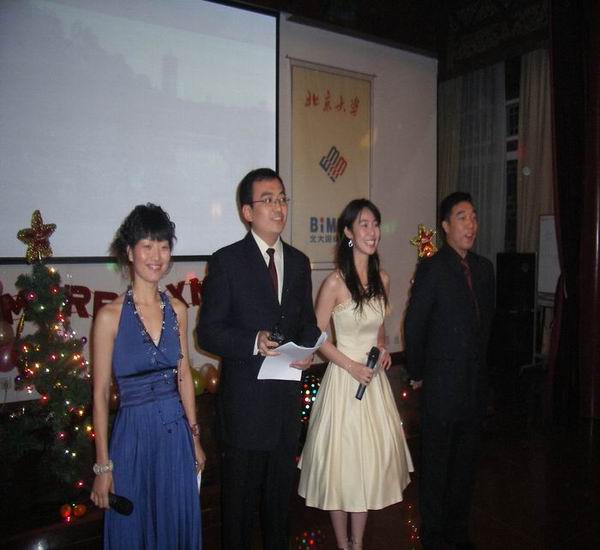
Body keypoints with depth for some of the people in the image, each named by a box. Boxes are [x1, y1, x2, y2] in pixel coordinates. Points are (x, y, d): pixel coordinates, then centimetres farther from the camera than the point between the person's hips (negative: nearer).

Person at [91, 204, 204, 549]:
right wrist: (103, 466, -4)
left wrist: (195, 439, 11)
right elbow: (101, 394, -7)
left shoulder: (177, 310, 0)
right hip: (134, 433, -4)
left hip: (177, 433, 4)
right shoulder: (110, 316, -12)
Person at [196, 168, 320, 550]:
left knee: (281, 493, 22)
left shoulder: (299, 262, 8)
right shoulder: (227, 261, -8)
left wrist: (308, 348, -6)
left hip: (287, 397, 5)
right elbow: (209, 331, -10)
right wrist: (254, 343, -24)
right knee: (240, 495, 13)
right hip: (245, 400, -4)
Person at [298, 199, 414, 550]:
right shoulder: (335, 283, -15)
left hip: (375, 379, 6)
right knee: (343, 461, 7)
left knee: (372, 458, 14)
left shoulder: (383, 279, 3)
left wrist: (383, 349, -1)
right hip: (344, 377, -5)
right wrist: (351, 366, -15)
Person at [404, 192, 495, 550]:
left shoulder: (484, 267, 7)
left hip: (476, 384, 6)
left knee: (466, 462, 17)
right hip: (442, 385, -6)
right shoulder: (432, 268, -12)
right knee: (437, 463, 9)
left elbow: (486, 320, 15)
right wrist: (417, 373, -2)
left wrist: (480, 366, 14)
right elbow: (414, 324, -9)